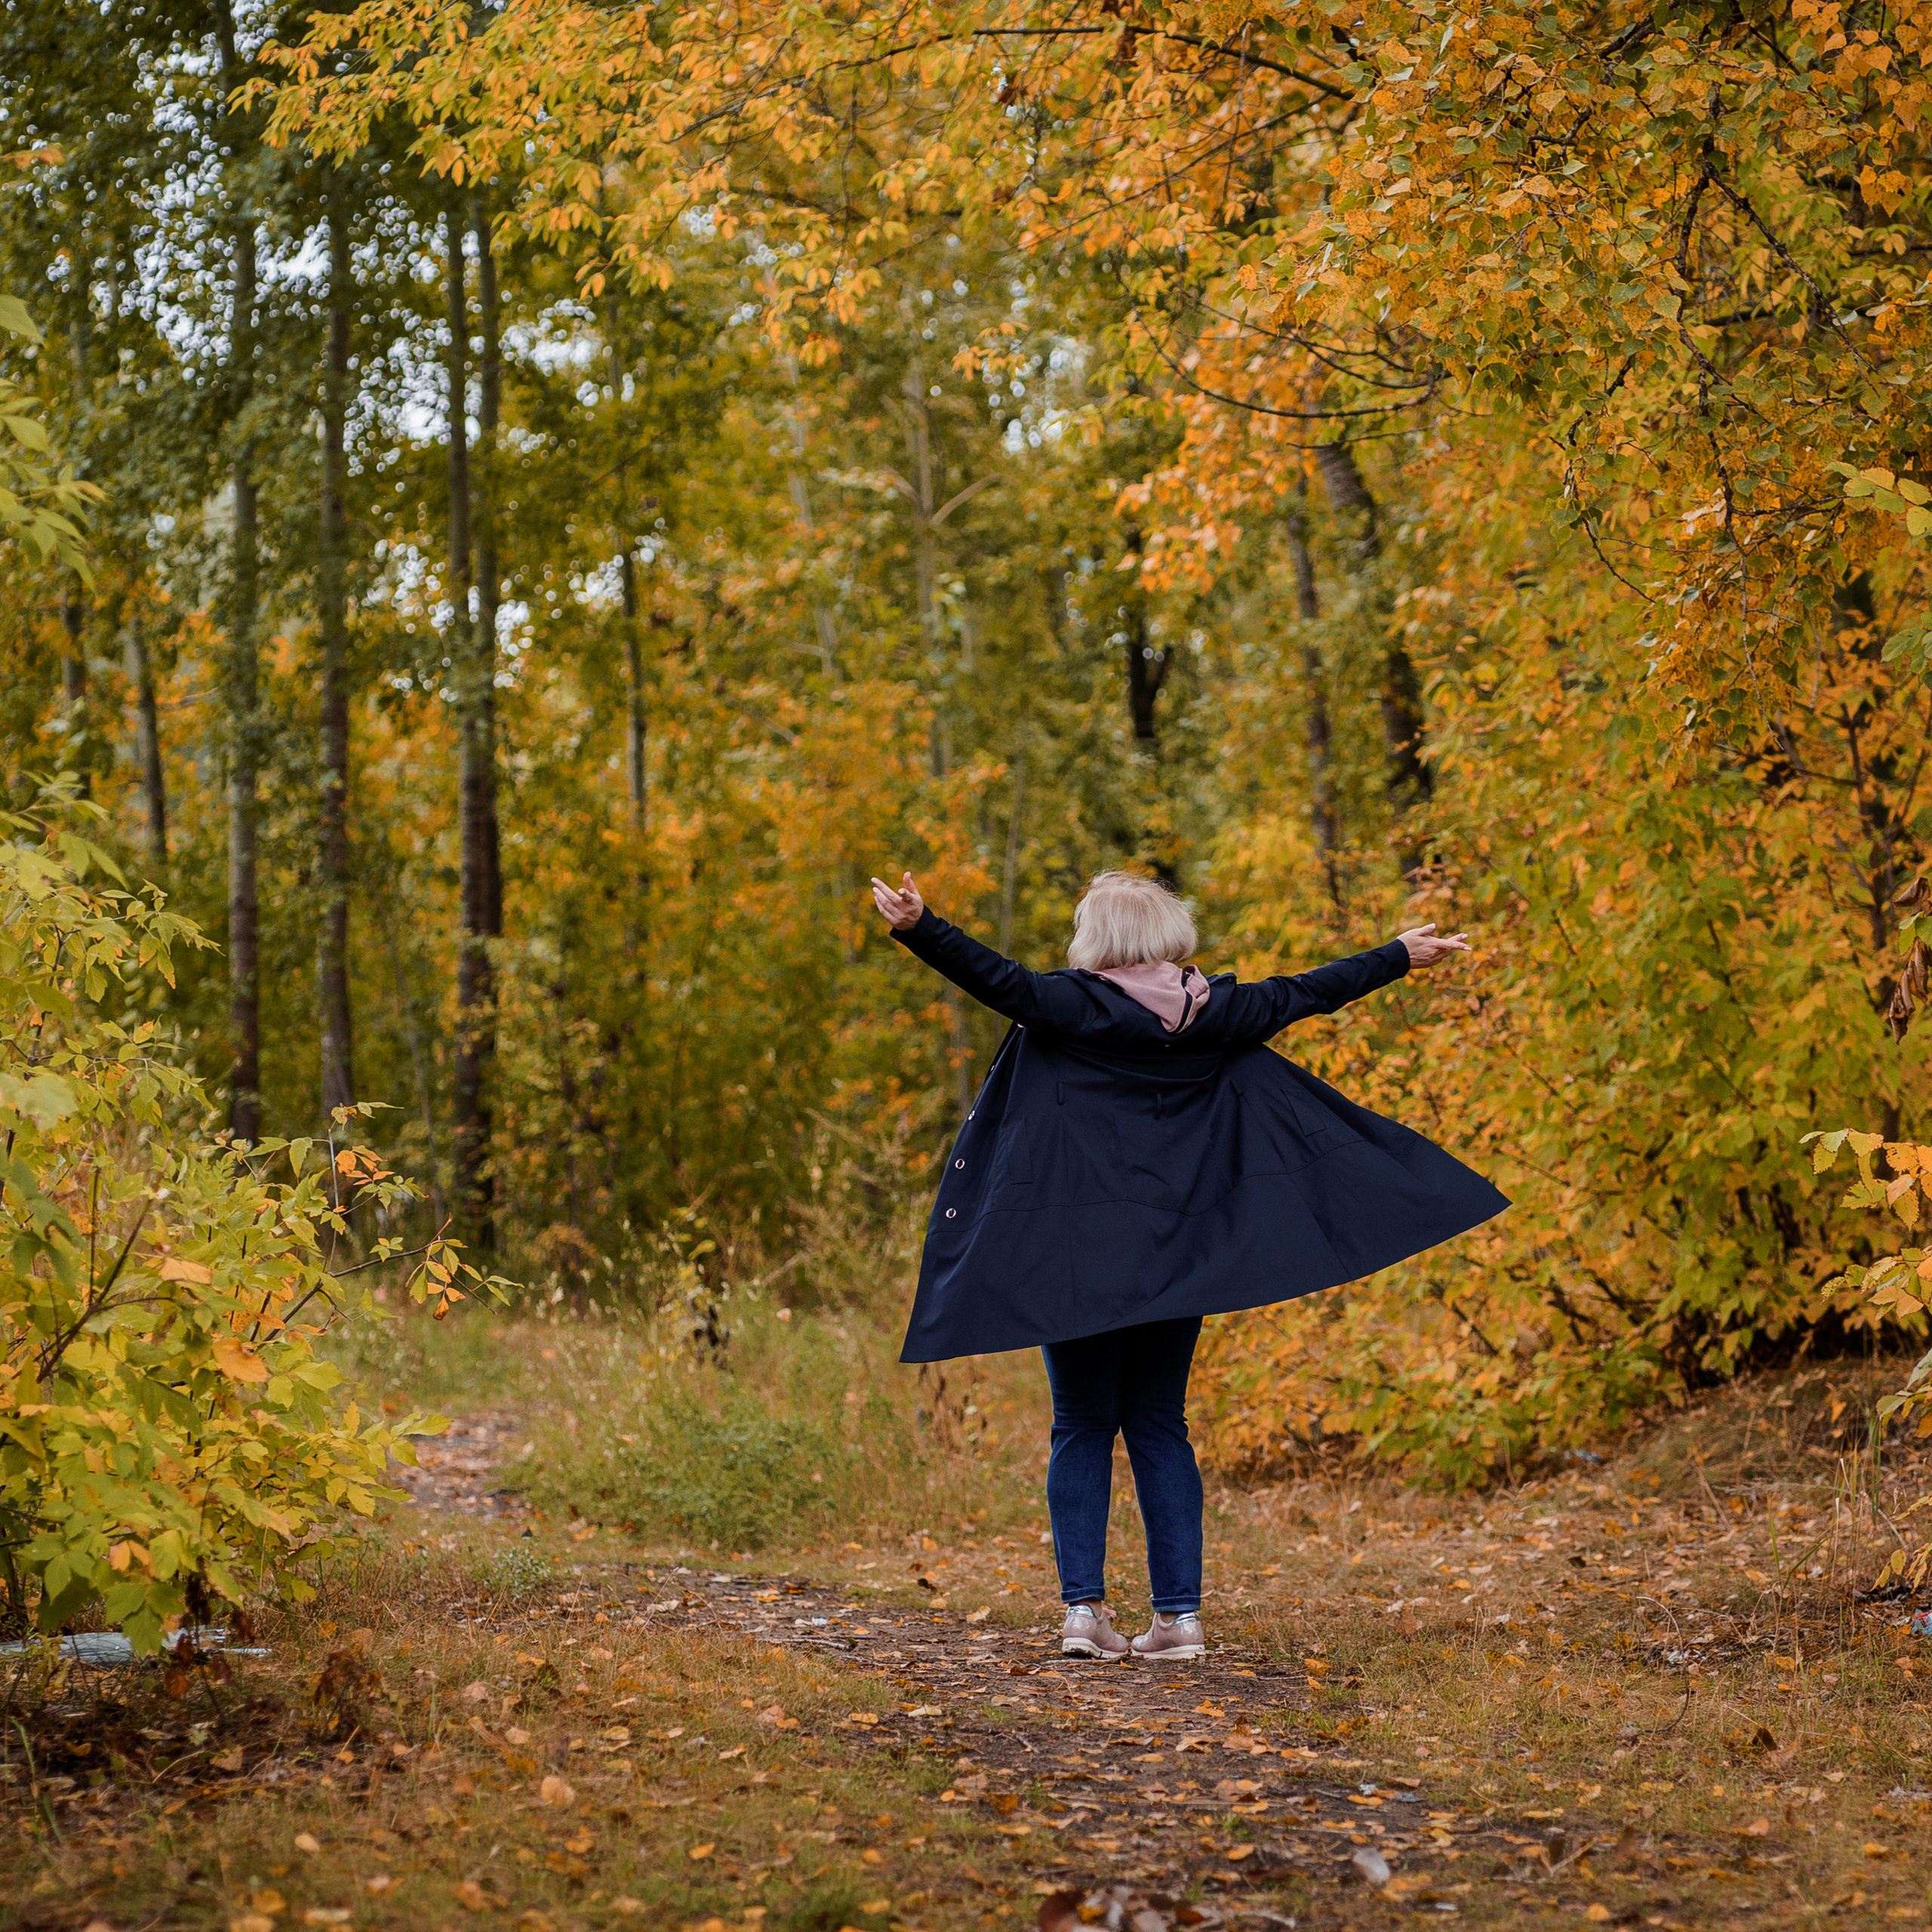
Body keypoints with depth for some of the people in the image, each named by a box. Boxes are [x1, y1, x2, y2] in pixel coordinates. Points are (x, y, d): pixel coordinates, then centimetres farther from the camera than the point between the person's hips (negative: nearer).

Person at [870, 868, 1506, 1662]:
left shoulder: (1074, 1006, -7)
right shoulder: (1214, 1013, 5)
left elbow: (999, 980, -22)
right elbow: (1306, 992, 15)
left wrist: (919, 928, -24)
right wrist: (1400, 956, 28)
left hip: (1077, 1254, -3)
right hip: (1177, 1257, 3)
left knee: (1083, 1427, 5)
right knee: (1160, 1426, 10)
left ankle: (1083, 1606, -3)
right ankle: (1178, 1615, 6)